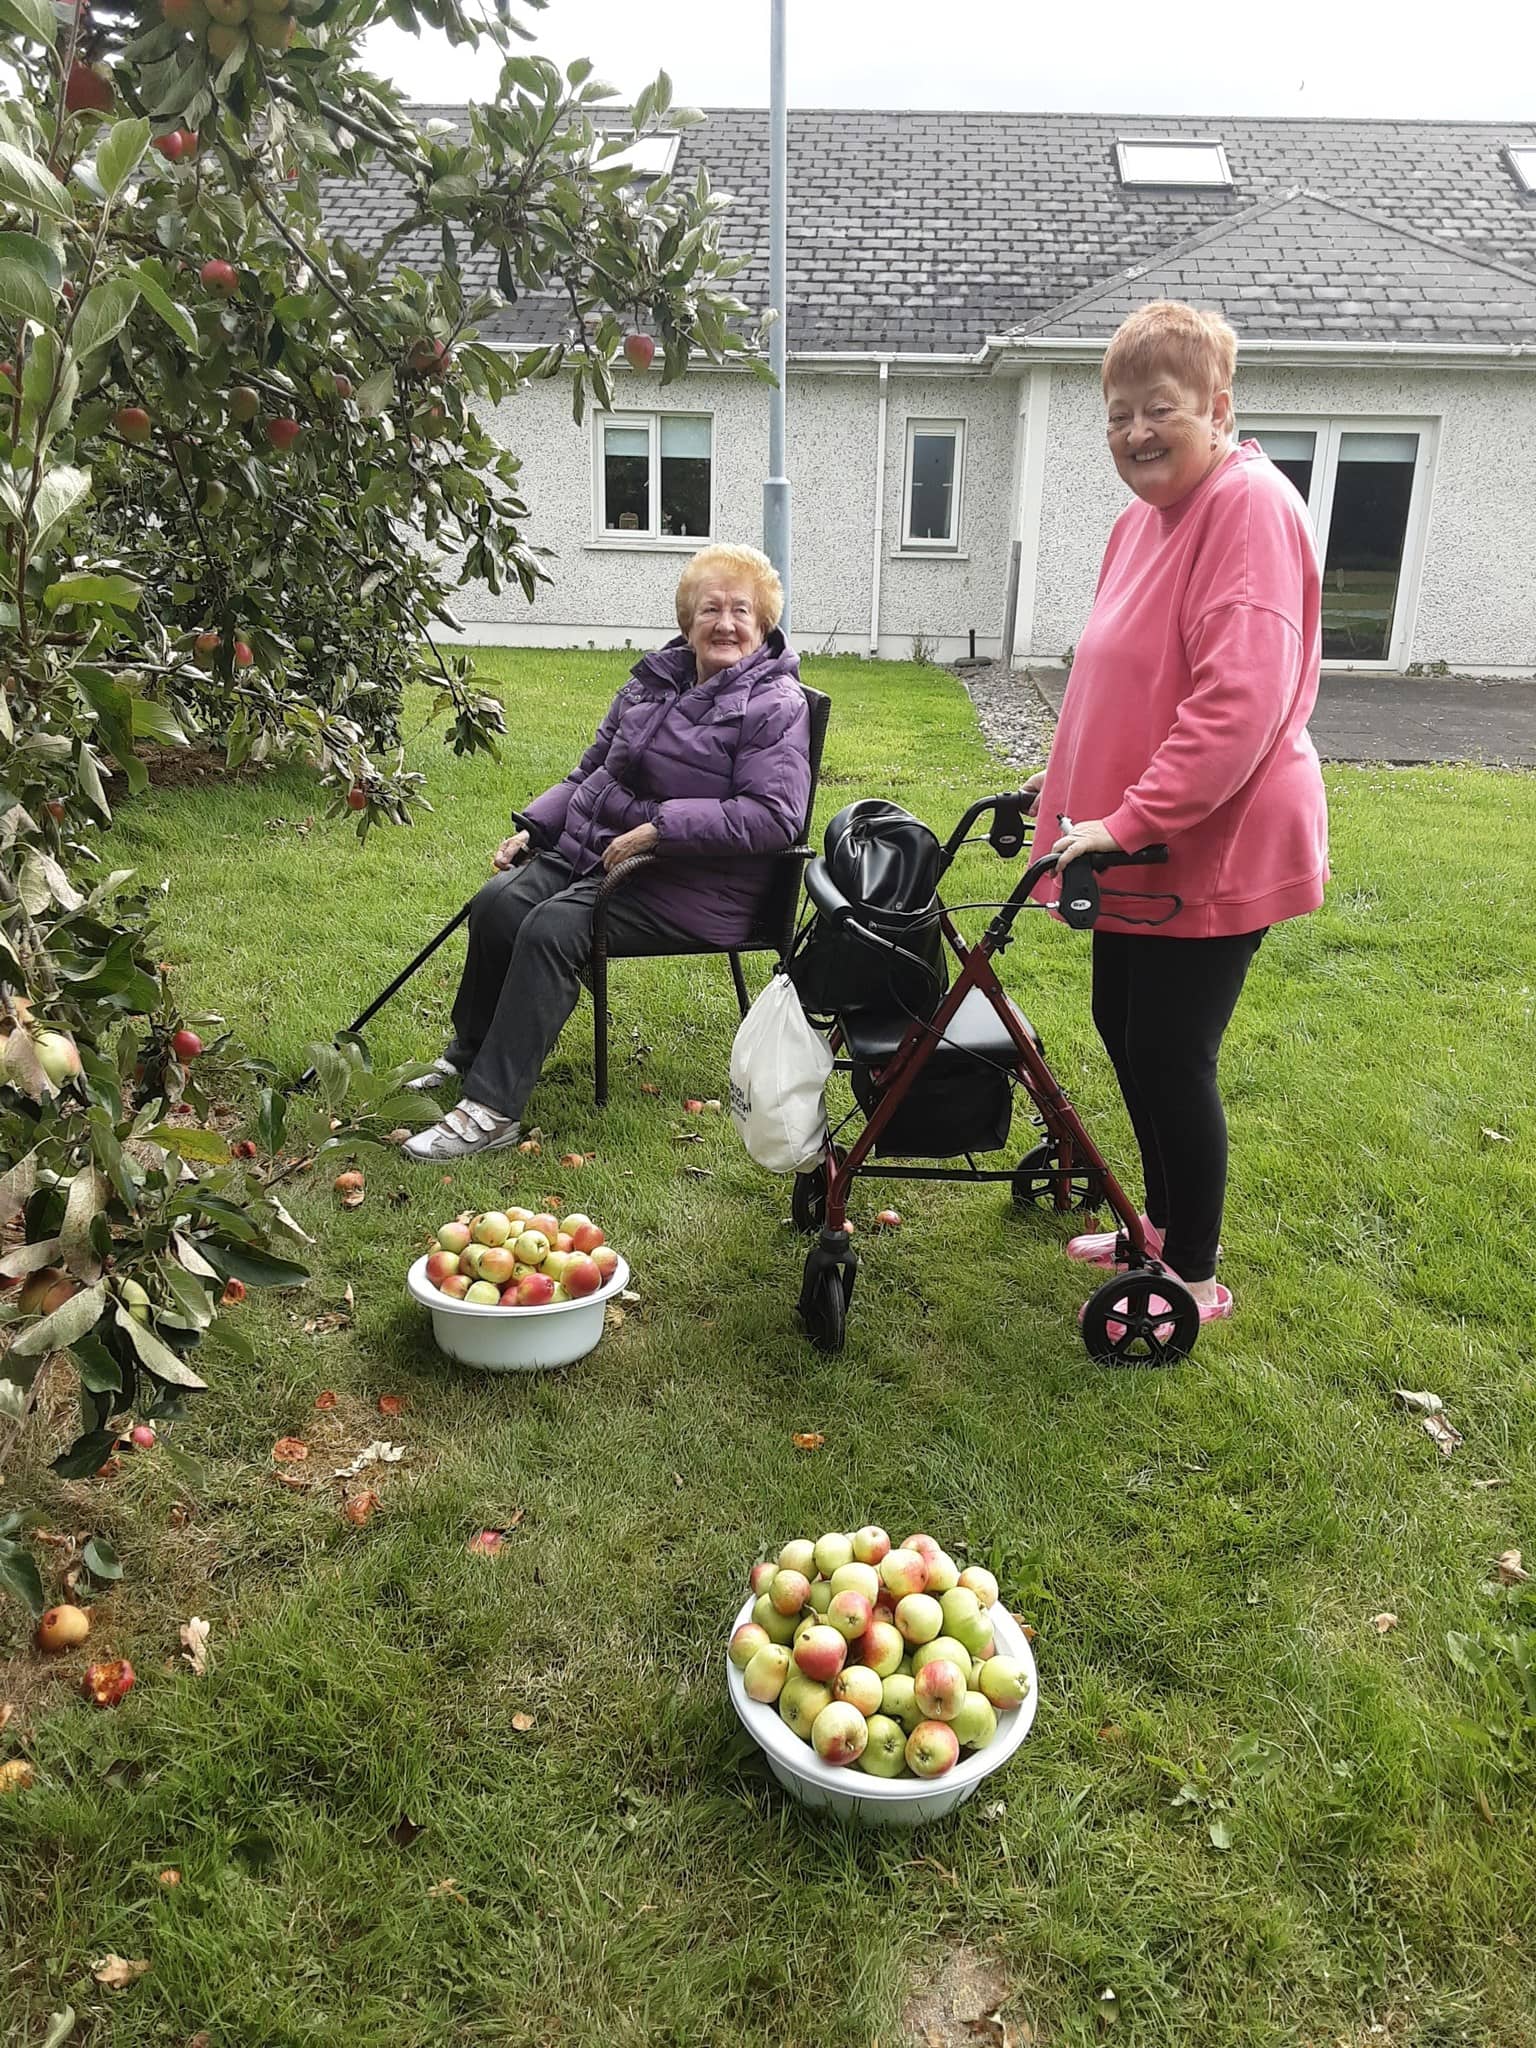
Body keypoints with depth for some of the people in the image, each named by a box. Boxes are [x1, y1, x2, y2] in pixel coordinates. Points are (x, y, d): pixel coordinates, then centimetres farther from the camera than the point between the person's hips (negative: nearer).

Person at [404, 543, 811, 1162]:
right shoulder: (655, 680, 15)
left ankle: (491, 1110, -23)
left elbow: (772, 816, -20)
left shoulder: (775, 705, -8)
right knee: (497, 902, -16)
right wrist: (532, 826, 9)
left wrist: (660, 827, -23)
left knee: (553, 928, -28)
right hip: (596, 845, 7)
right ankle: (468, 1055, 4)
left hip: (692, 883, -7)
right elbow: (589, 771, 23)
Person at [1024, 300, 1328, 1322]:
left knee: (1171, 1054, -2)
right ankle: (1167, 1218, 38)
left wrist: (1128, 820, -29)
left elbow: (1240, 702, -28)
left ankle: (1196, 1275, 17)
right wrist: (1069, 780, 17)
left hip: (1214, 849, -10)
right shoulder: (1144, 518, 12)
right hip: (1136, 844, 10)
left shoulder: (1250, 507, -18)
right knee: (1123, 1028, 18)